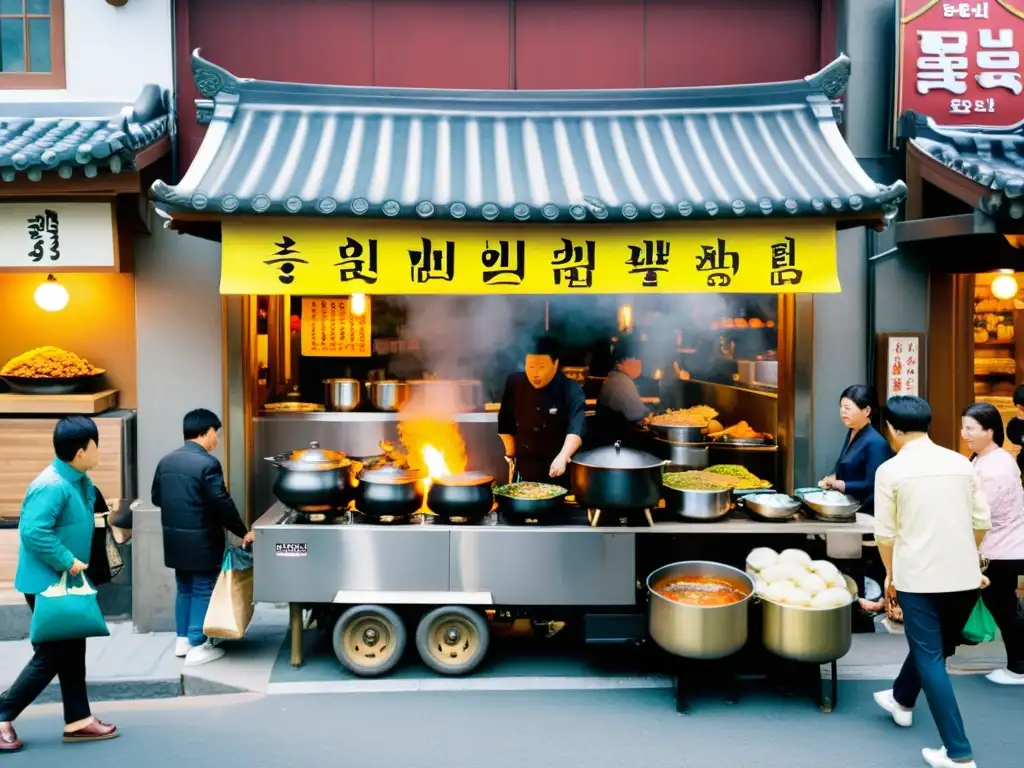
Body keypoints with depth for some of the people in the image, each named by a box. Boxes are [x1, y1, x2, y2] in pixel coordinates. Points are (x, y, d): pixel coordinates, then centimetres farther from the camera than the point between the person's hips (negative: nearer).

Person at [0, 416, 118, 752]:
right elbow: (33, 532, -32)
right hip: (47, 583, -10)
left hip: (67, 582, 10)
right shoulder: (52, 486, -25)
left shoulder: (79, 481, 5)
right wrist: (67, 561, -25)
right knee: (52, 654, -2)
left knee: (72, 650, 14)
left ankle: (78, 721, 22)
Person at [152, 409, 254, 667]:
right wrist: (242, 532, -9)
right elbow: (222, 503, -19)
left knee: (184, 589, 19)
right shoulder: (207, 462, -18)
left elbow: (156, 498, 14)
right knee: (203, 591, 2)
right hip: (201, 541, -7)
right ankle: (197, 647, 7)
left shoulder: (166, 461, 6)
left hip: (175, 539, 8)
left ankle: (183, 640, 28)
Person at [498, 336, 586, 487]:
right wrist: (510, 456, 4)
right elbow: (505, 424, 6)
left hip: (559, 470, -3)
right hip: (526, 467, 3)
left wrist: (562, 458, -42)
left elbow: (576, 429, -28)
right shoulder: (515, 383, -4)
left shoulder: (571, 391, -15)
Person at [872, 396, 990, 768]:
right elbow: (982, 522, 8)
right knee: (934, 646, 24)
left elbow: (885, 532, -4)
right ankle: (902, 700, 47)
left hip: (919, 576, -5)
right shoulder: (960, 462, 4)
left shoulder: (890, 469, -8)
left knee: (931, 659, 3)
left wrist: (891, 572, 12)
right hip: (965, 577, 5)